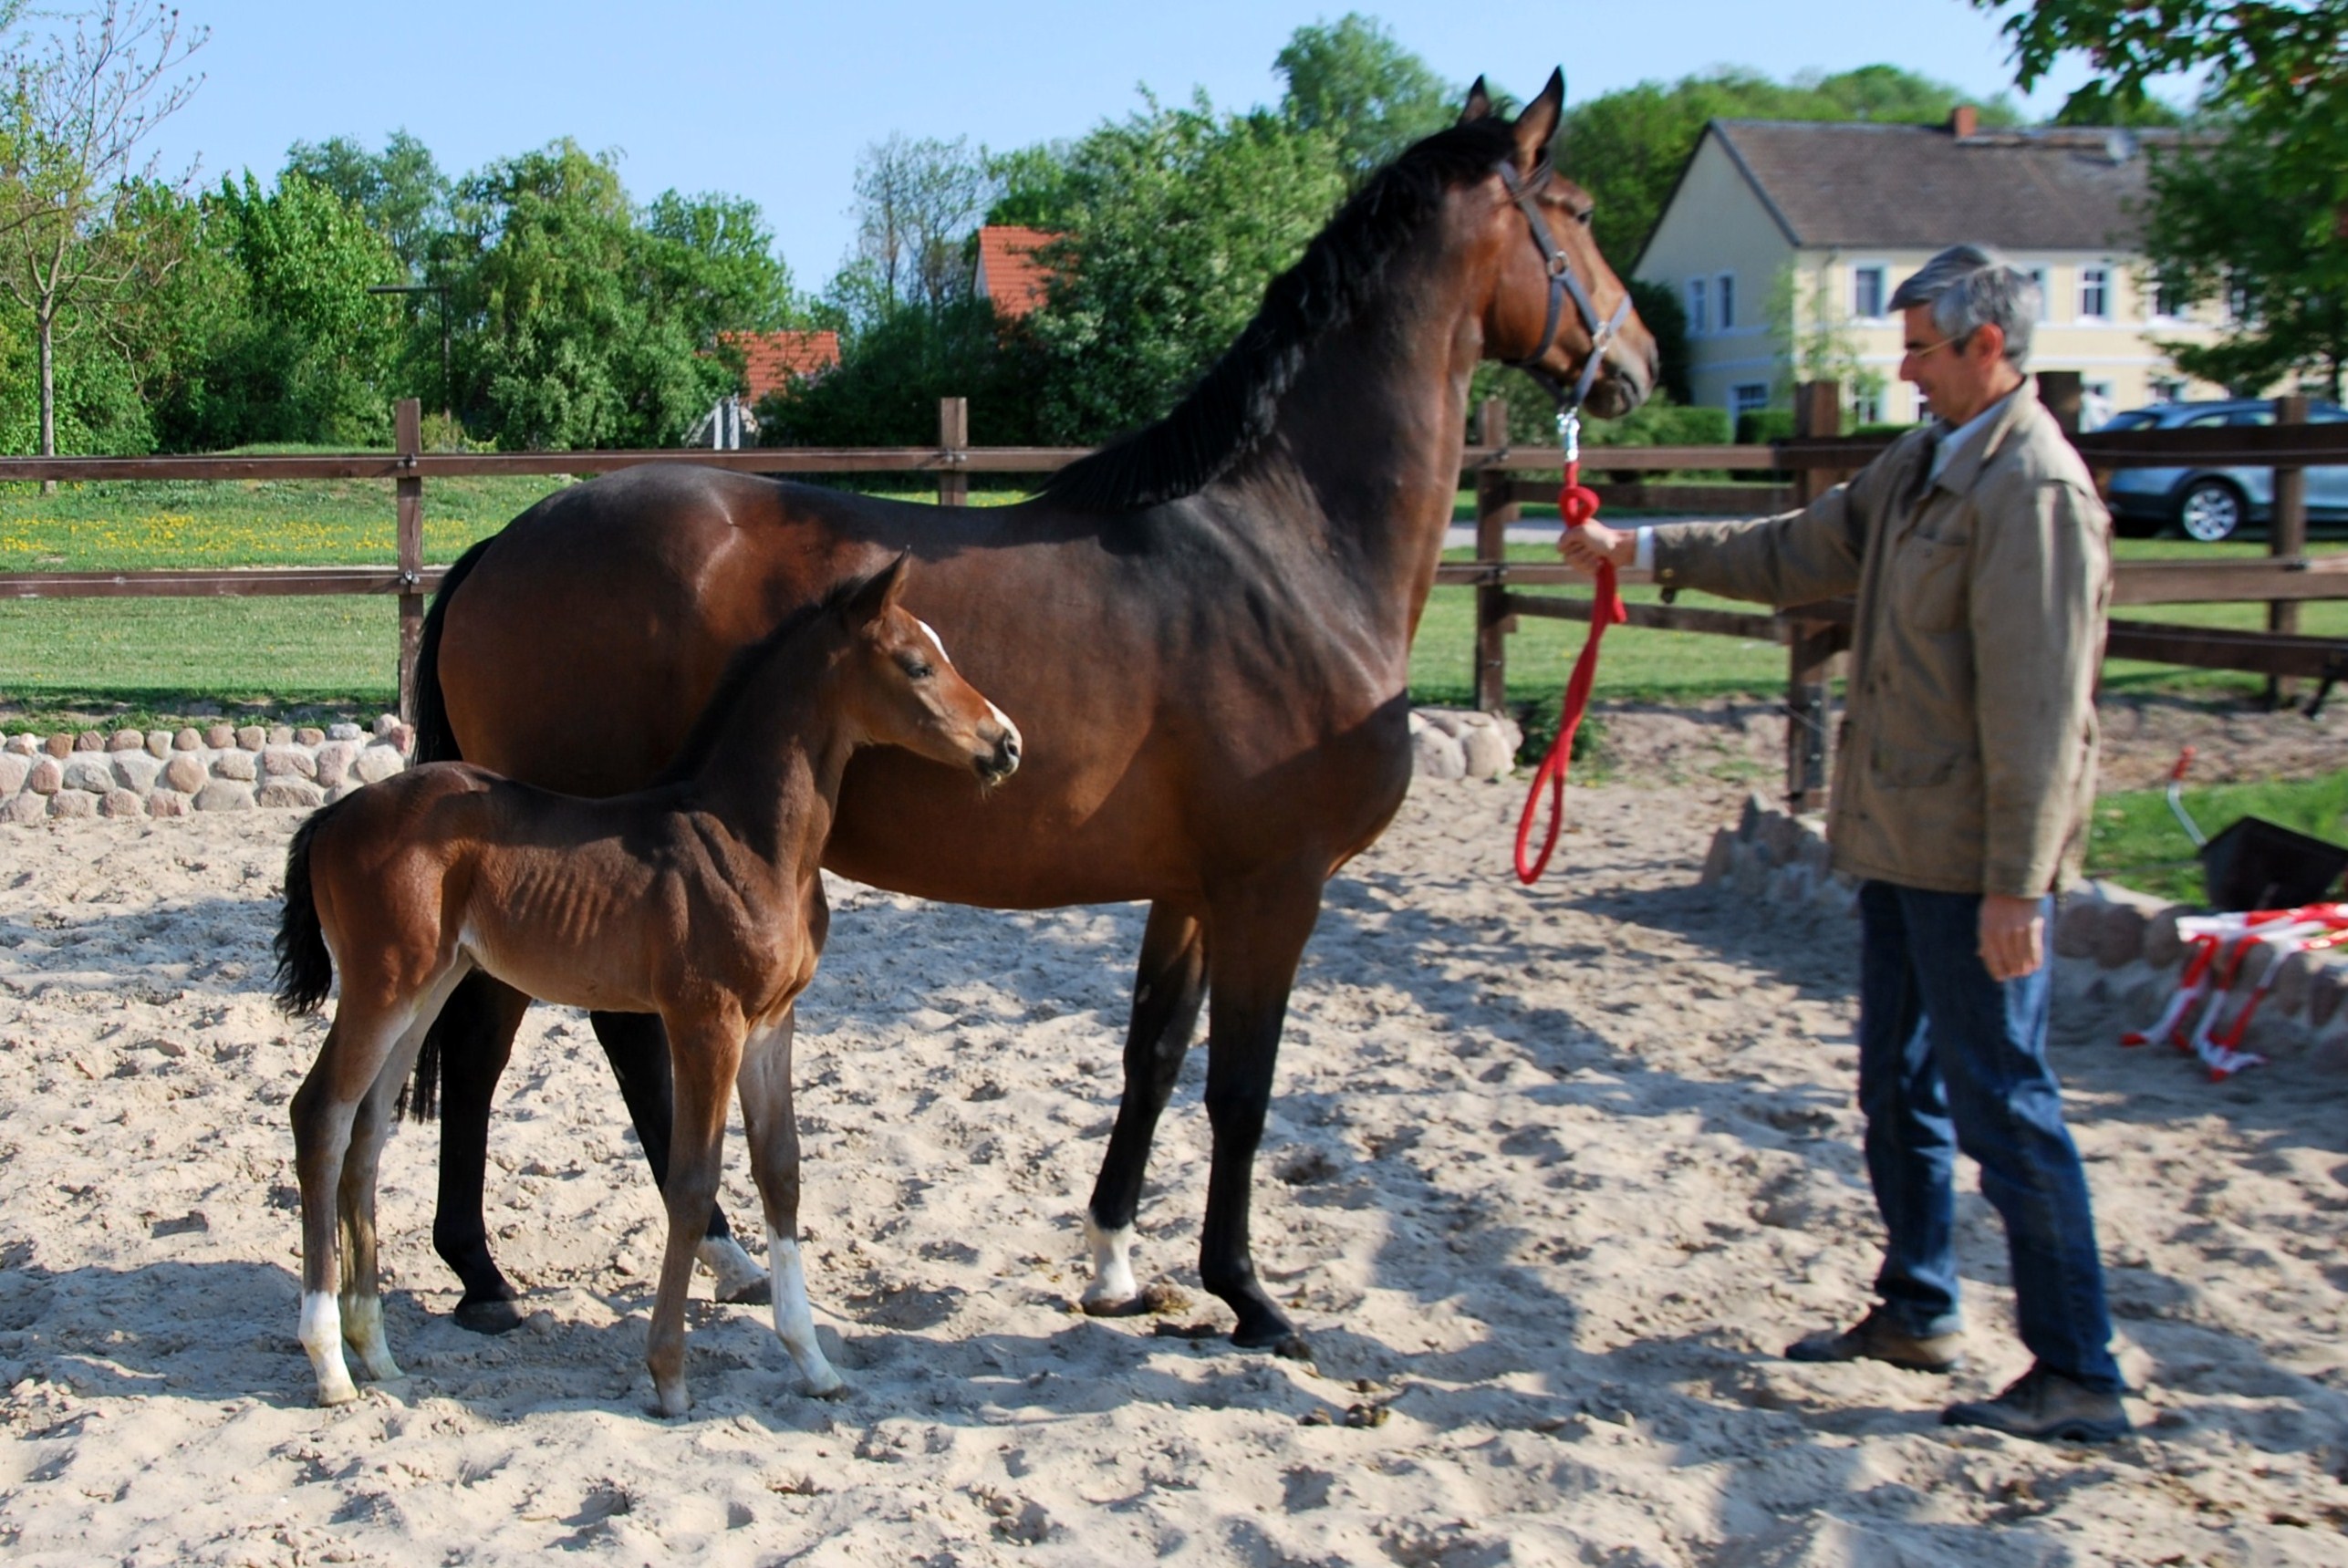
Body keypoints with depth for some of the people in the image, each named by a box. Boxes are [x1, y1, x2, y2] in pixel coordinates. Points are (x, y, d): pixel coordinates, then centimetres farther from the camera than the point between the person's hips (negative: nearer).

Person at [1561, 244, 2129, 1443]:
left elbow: (2039, 710, -22)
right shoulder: (1921, 464, 11)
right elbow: (1802, 553, 21)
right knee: (1898, 1084, 18)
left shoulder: (2033, 489, -19)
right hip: (1897, 843, 10)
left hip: (1972, 859, -10)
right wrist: (1639, 550, 15)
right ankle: (1917, 1310, 33)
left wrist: (2017, 886, -23)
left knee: (2001, 1100, -4)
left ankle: (2078, 1374, 5)